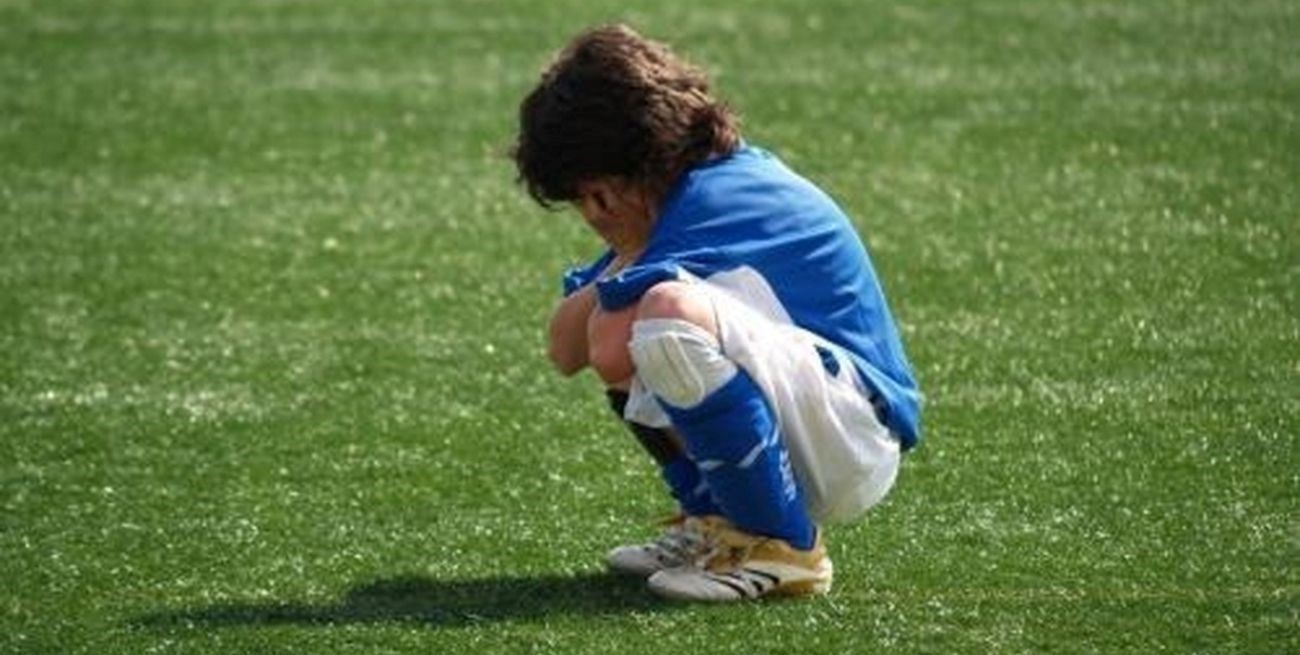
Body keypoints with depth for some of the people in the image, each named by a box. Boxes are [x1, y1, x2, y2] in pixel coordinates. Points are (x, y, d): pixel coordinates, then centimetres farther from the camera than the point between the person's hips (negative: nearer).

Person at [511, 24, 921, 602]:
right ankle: (715, 521, 14)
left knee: (670, 314, -33)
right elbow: (565, 350, 9)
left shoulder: (715, 198, -16)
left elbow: (610, 356, -26)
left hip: (859, 436, -10)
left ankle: (783, 548, -19)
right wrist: (630, 252, -4)